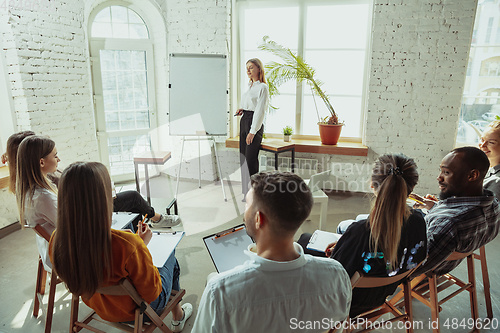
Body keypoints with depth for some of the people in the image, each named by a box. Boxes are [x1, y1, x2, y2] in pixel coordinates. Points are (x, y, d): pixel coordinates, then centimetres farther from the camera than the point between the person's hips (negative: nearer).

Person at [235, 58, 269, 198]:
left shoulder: (263, 87, -8)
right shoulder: (250, 86, 18)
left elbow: (260, 110, -13)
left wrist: (252, 132, -17)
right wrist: (242, 109, 7)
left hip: (255, 123, -8)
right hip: (244, 122, 9)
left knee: (250, 159, -9)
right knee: (243, 158, 7)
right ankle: (246, 192, 15)